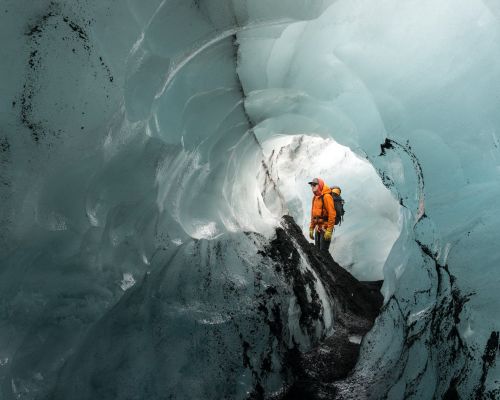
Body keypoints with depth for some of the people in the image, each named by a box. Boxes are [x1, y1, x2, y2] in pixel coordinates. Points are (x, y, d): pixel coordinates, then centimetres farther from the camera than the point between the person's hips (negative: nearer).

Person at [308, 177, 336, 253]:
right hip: (318, 228, 9)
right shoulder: (315, 198, 15)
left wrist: (329, 230, -21)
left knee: (323, 251, -10)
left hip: (325, 228, -9)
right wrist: (311, 228, 17)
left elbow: (332, 214, -18)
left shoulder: (326, 197, -12)